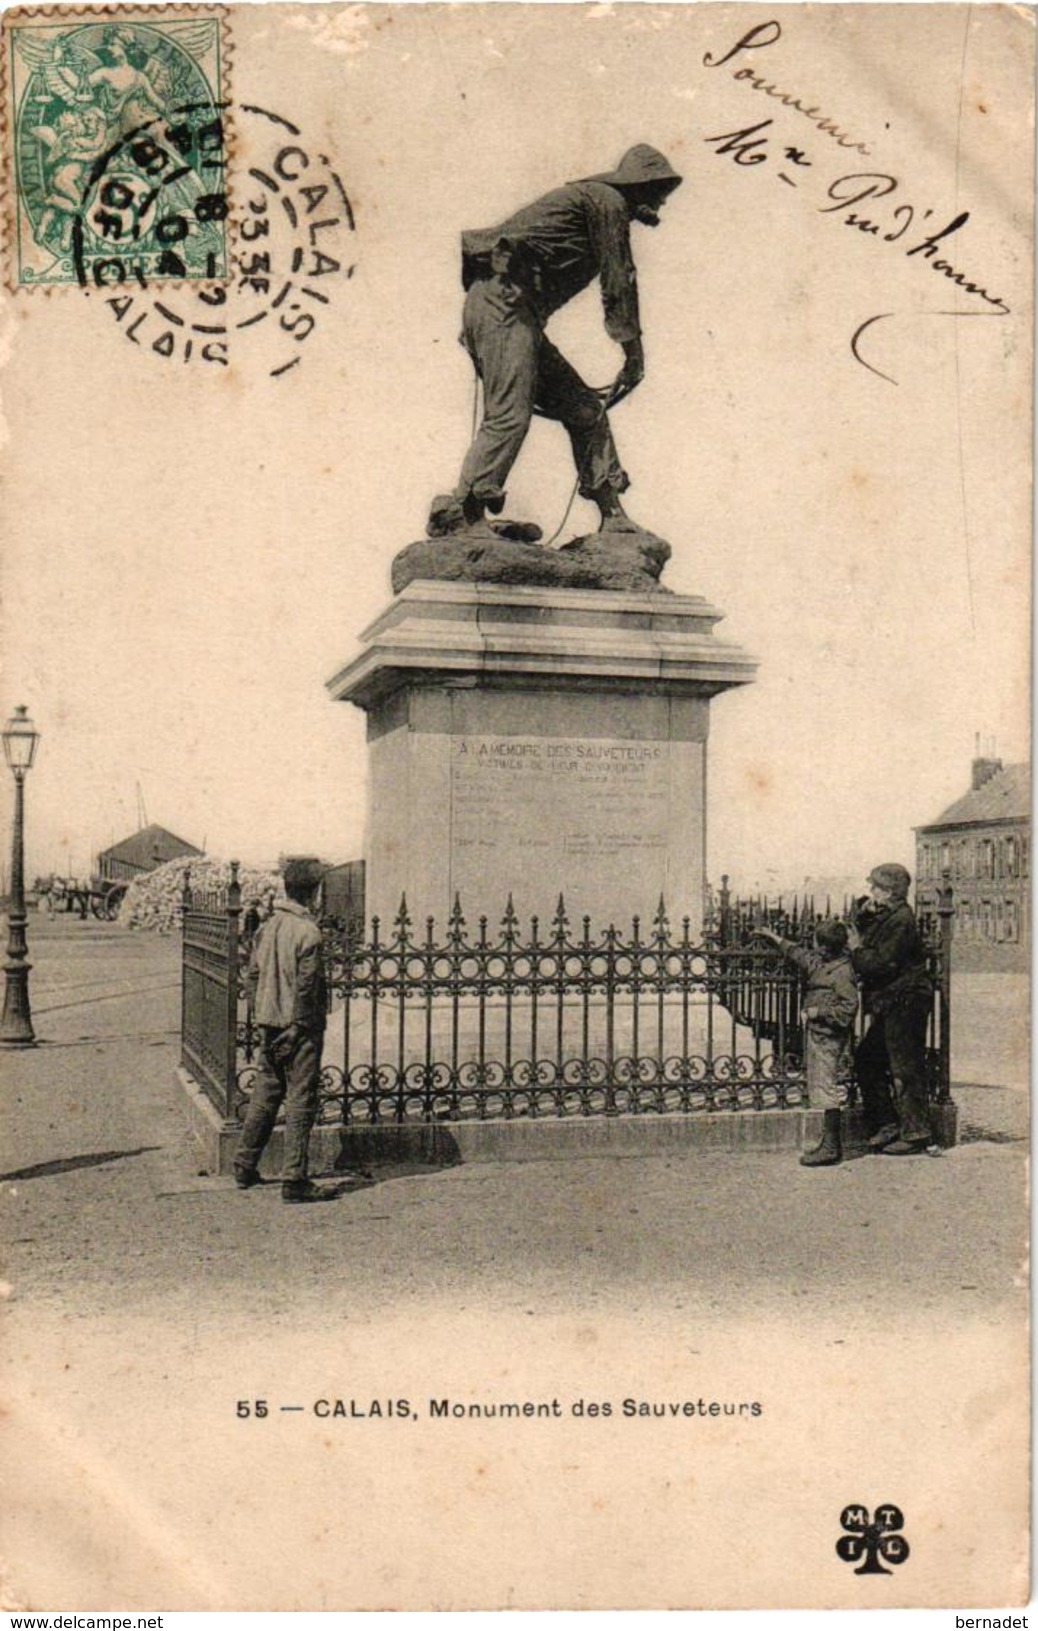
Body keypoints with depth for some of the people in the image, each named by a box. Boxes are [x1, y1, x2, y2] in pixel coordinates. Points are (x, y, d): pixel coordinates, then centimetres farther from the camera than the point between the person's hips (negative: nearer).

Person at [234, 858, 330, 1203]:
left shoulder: (268, 926, 7)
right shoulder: (308, 931, -16)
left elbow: (254, 973, 11)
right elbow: (307, 984, -18)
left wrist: (261, 1014, 17)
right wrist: (303, 1024, -10)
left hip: (269, 1023, 7)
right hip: (299, 1026, -7)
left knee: (264, 1094, 18)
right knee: (300, 1101, -1)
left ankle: (245, 1167, 26)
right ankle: (294, 1179, 1)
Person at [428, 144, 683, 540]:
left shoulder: (588, 198, 30)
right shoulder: (609, 200, 1)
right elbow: (618, 284, -4)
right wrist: (634, 355, 0)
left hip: (504, 304, 10)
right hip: (505, 301, -10)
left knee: (584, 408, 8)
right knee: (510, 415, -20)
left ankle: (613, 517, 8)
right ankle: (457, 515, -25)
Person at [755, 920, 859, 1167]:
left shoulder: (842, 971, -16)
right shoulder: (821, 963, 12)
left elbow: (847, 1009, -21)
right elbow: (799, 954, 32)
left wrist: (818, 1012, -16)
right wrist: (775, 938, 41)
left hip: (829, 1039, -10)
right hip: (818, 1037, 10)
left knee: (828, 1093, -7)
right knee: (825, 1093, 13)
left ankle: (831, 1149, -4)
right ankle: (830, 1144, 19)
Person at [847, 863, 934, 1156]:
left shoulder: (901, 920, -16)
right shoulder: (883, 918, 15)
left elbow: (881, 964, -22)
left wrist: (856, 950, -7)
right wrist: (861, 918, 2)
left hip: (904, 1003, -10)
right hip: (889, 1007, 10)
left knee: (905, 1068, -5)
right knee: (867, 1061, 12)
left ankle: (915, 1134, 3)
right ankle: (887, 1125, 19)